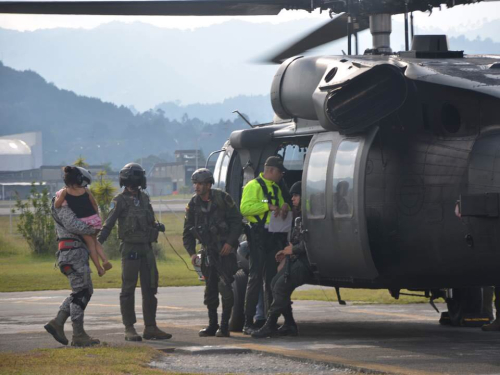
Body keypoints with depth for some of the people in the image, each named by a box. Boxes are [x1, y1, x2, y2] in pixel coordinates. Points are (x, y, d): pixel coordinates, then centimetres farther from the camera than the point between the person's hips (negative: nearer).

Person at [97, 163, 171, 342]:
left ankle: (150, 328, 12)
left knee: (150, 288, 7)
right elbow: (108, 224, -15)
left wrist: (157, 226, 2)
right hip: (130, 249, -7)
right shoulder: (120, 201, -7)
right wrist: (97, 242, -25)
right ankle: (129, 329, 2)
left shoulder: (144, 198, 12)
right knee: (128, 289, -2)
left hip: (146, 248, 7)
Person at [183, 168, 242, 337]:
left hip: (225, 249, -5)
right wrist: (192, 252, -2)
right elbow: (187, 232, 9)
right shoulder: (193, 204, 4)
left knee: (225, 287, -11)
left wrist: (230, 242, -16)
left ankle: (224, 326, -7)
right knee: (210, 288, 7)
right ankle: (212, 325, 16)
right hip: (208, 251, 5)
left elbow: (237, 221, -6)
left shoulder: (222, 199, -8)